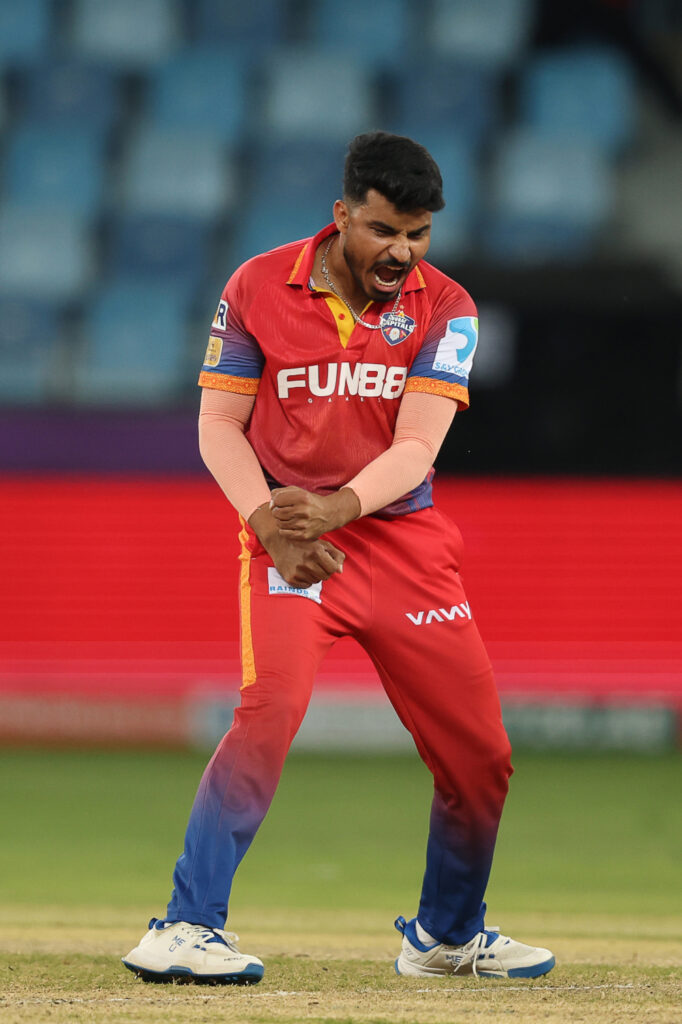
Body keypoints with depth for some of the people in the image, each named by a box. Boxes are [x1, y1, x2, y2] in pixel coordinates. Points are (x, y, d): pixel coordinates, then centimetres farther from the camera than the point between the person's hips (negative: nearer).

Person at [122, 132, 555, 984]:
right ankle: (184, 930, -24)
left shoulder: (444, 308, -2)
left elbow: (417, 446, -12)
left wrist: (337, 508, -30)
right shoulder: (257, 289, -5)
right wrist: (269, 522, -18)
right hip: (287, 543, -3)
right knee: (271, 708, -27)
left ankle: (447, 935, 29)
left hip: (405, 540, 3)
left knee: (479, 753, 5)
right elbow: (218, 425, -1)